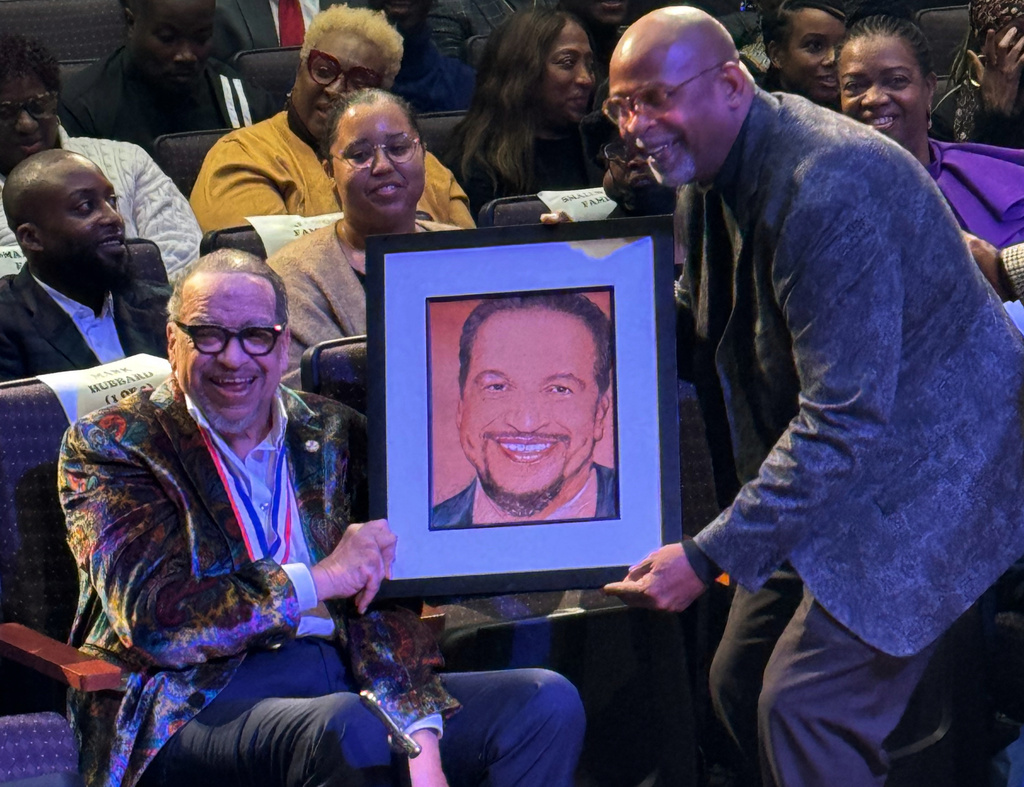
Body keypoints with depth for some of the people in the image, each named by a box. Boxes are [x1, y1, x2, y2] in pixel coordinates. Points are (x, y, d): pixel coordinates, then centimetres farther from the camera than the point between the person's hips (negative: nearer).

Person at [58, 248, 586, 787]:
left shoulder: (334, 435, 15)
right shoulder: (111, 446, 2)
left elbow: (380, 599, 5)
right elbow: (152, 619, -11)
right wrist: (320, 579, -9)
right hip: (195, 705, -5)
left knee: (547, 706, -11)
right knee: (346, 729, -36)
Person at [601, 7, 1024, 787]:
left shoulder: (829, 187, -29)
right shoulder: (709, 175, 2)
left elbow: (845, 417, -31)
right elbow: (699, 327, 17)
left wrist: (710, 555, -33)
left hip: (924, 471, -10)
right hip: (821, 466, 10)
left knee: (804, 706, -17)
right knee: (741, 683, 10)